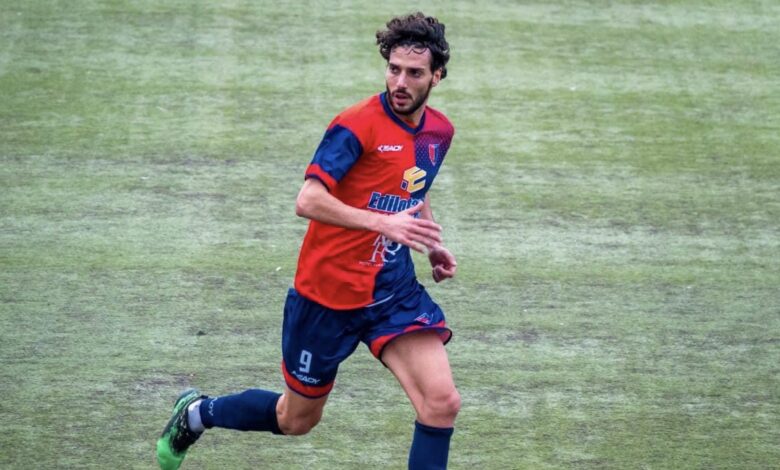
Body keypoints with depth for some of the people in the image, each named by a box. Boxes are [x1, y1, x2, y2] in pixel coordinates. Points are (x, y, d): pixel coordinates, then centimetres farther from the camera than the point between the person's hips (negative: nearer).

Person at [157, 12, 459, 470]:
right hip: (328, 293, -5)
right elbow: (308, 200, -31)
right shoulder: (358, 125, -20)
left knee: (442, 402, -14)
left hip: (394, 290, 5)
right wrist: (383, 223, -39)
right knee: (296, 420, 12)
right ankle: (197, 413, 41)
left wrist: (434, 244, 11)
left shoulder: (439, 131, 3)